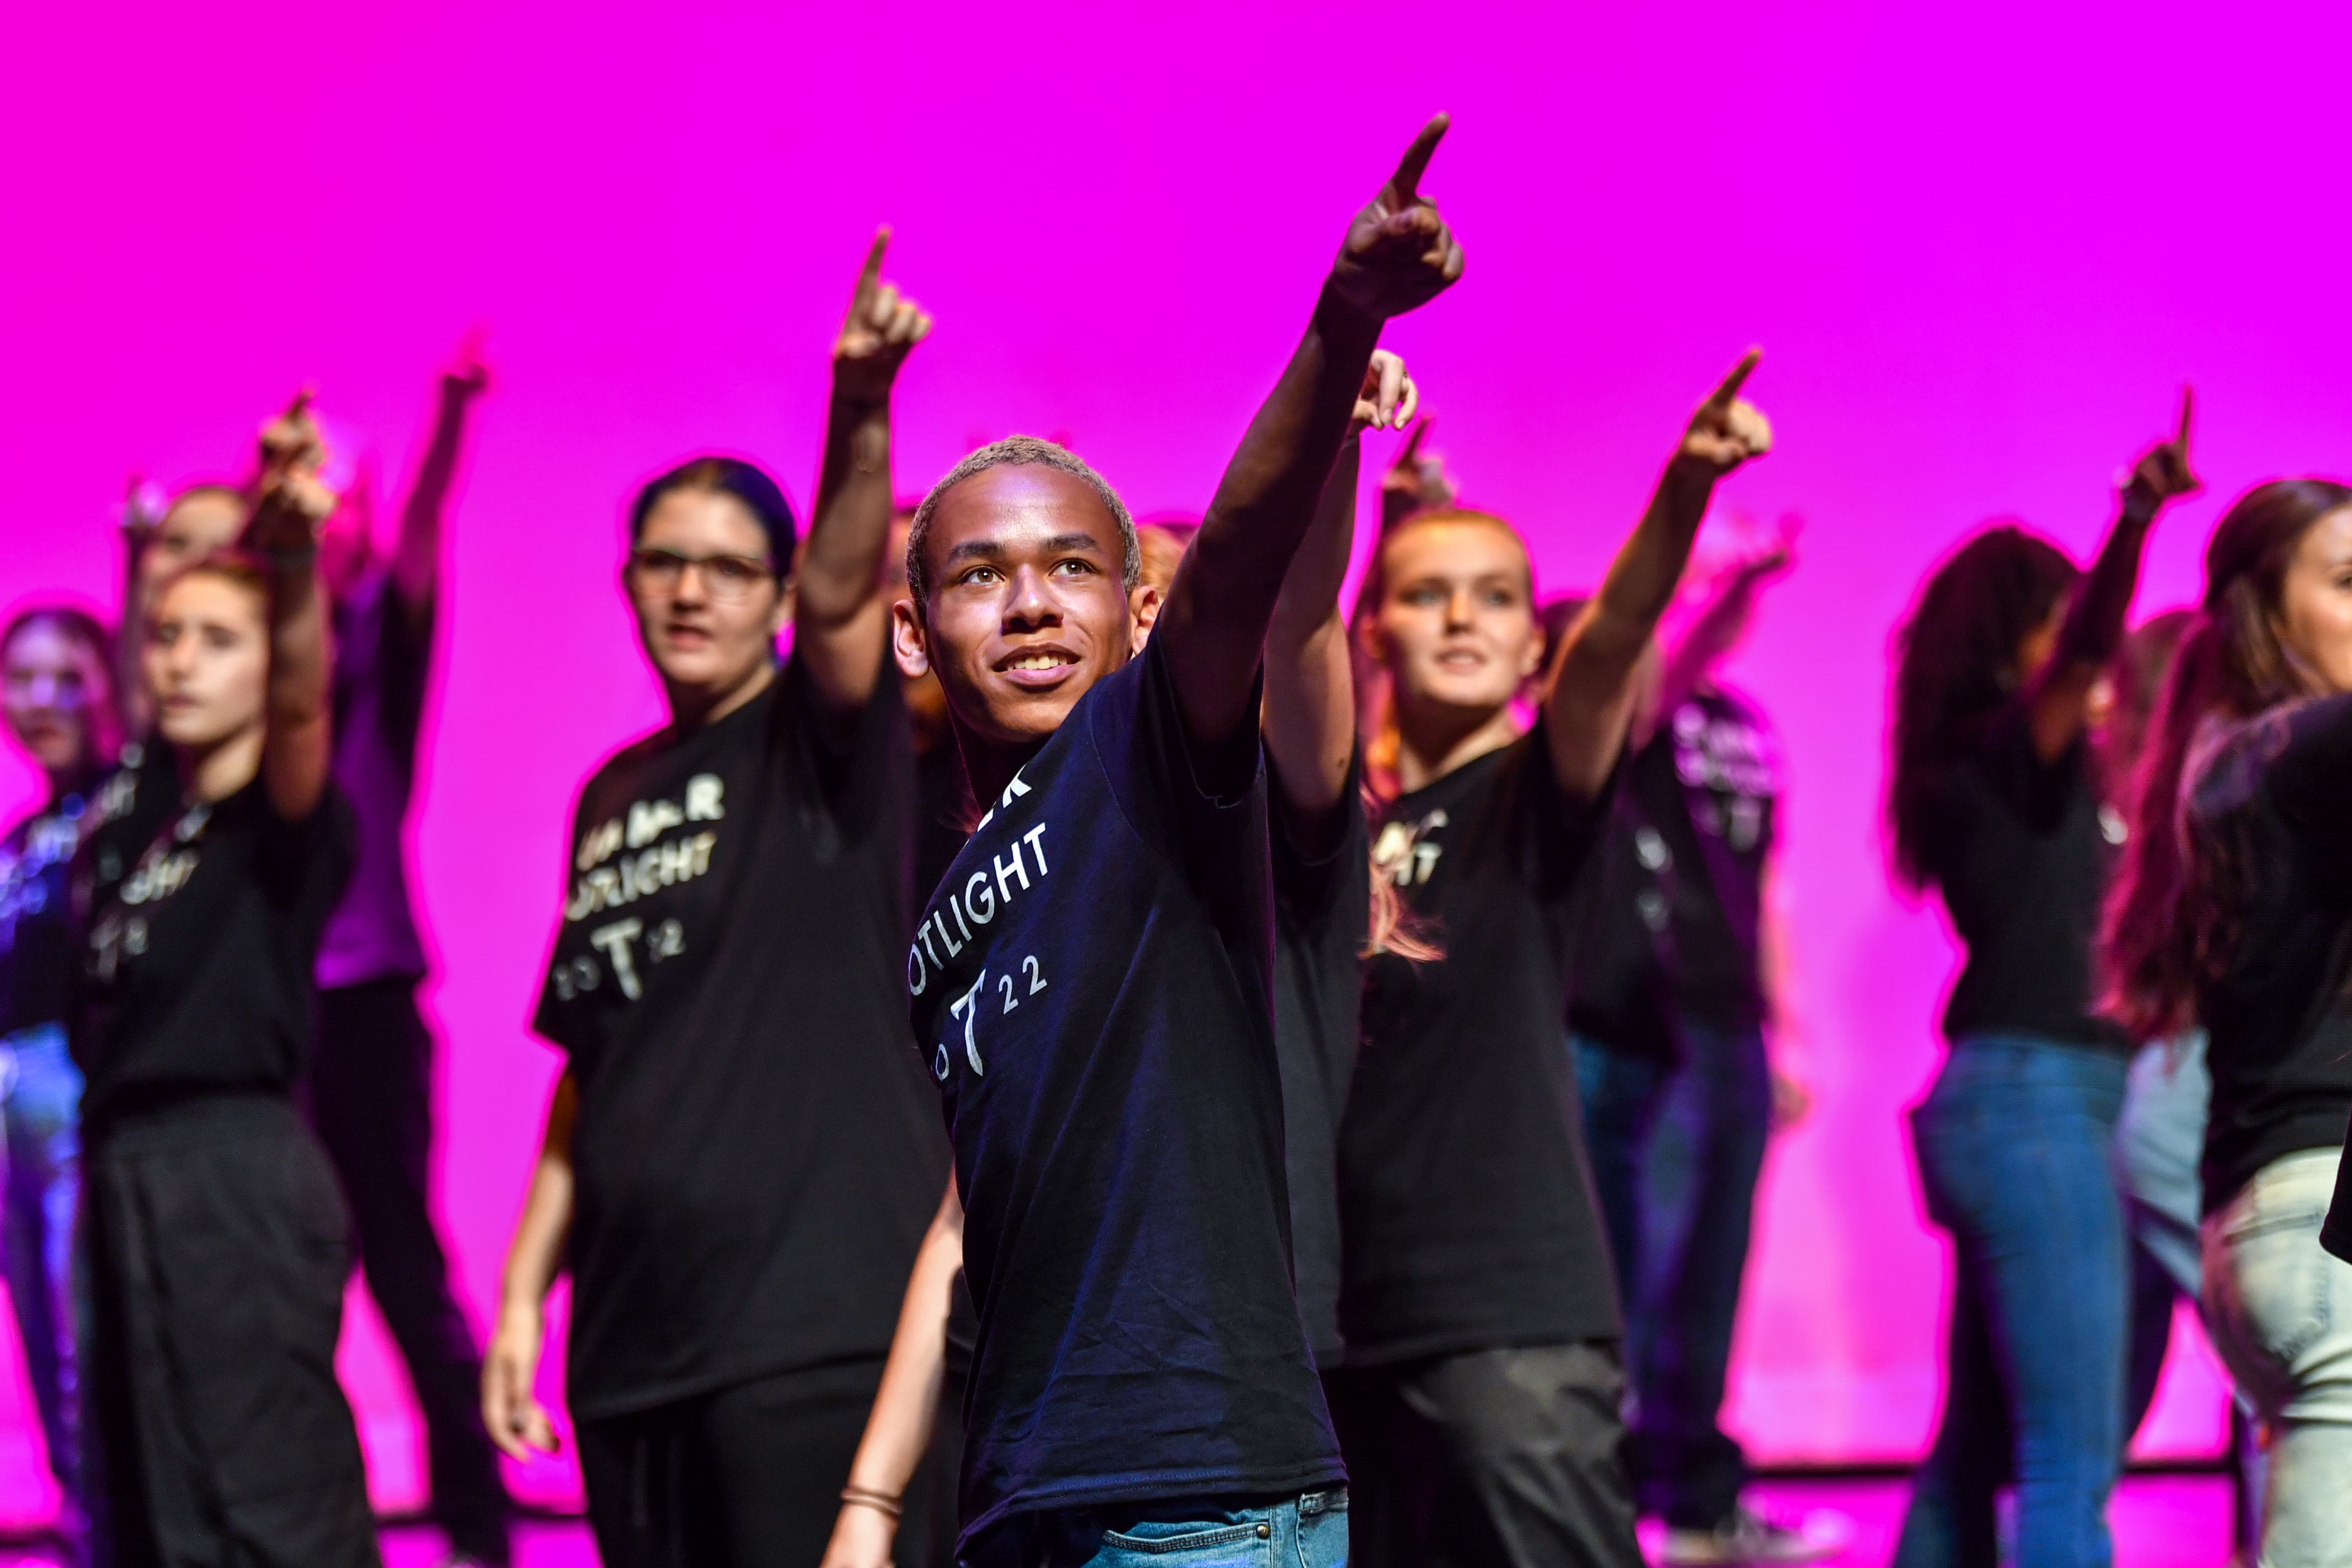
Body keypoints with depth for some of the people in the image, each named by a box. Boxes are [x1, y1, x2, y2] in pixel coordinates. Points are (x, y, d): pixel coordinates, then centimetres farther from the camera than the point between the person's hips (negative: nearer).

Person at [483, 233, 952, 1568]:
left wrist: (861, 410, -38)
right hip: (634, 1338, 6)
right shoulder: (613, 798, 17)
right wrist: (522, 1291, 14)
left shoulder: (825, 744, 2)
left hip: (813, 1318, -6)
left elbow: (842, 587, -20)